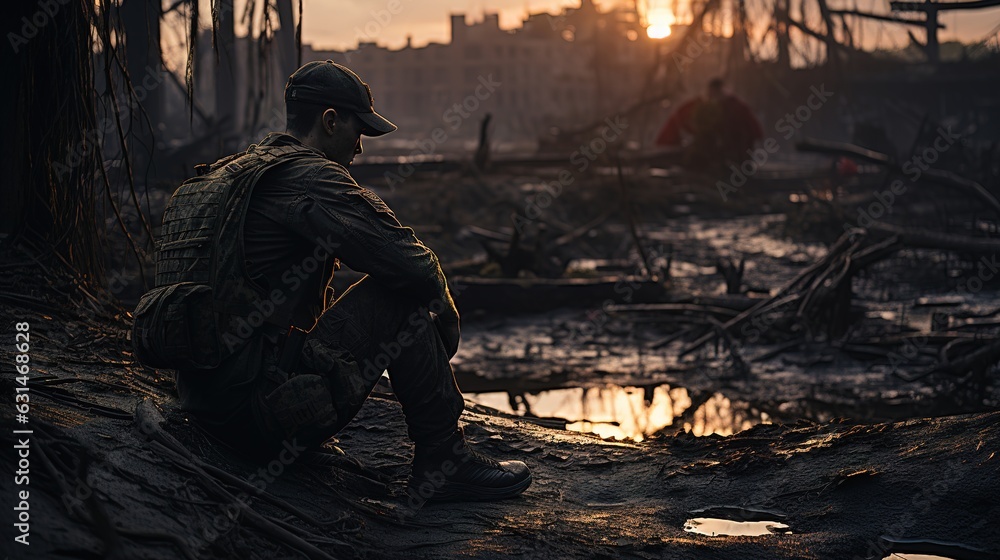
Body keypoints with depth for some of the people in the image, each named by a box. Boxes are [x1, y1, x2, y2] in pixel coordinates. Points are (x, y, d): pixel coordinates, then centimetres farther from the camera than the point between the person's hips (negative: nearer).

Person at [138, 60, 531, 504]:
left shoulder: (221, 178, 19)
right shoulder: (308, 177, -11)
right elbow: (414, 268, -16)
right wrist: (446, 323, 6)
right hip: (267, 409, -10)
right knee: (405, 296, -6)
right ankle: (444, 462, 0)